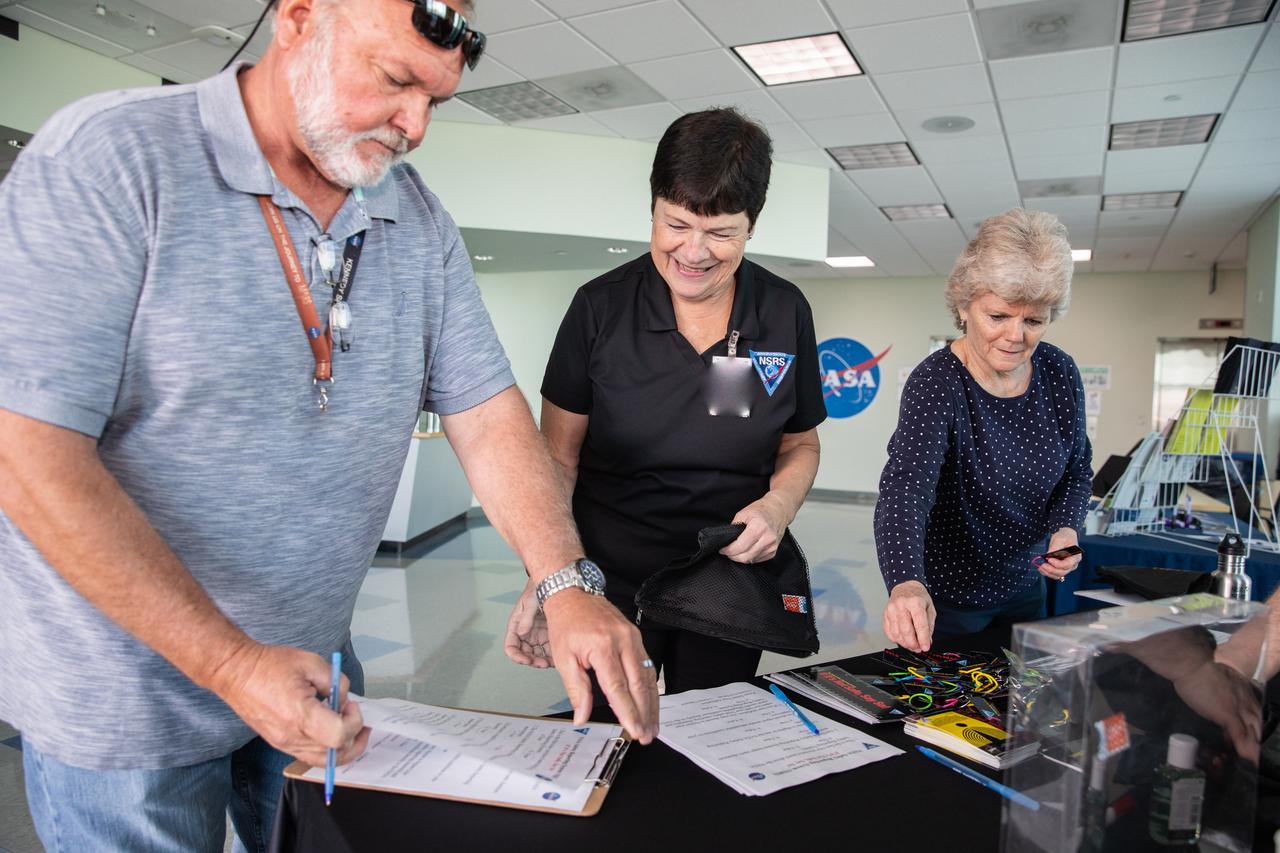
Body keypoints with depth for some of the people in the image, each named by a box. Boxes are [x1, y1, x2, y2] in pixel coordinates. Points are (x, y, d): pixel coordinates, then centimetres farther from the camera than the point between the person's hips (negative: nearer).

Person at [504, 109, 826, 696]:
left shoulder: (785, 312, -3)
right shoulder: (600, 307, -9)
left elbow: (800, 446, 9)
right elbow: (558, 457, -5)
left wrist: (778, 506, -12)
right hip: (611, 580, -1)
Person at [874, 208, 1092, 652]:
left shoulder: (1060, 373, -8)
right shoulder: (936, 383, -26)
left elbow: (1077, 470, 7)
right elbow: (905, 491, -40)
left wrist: (1065, 527, -13)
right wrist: (906, 584, -57)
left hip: (1024, 585, 6)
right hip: (946, 597, -5)